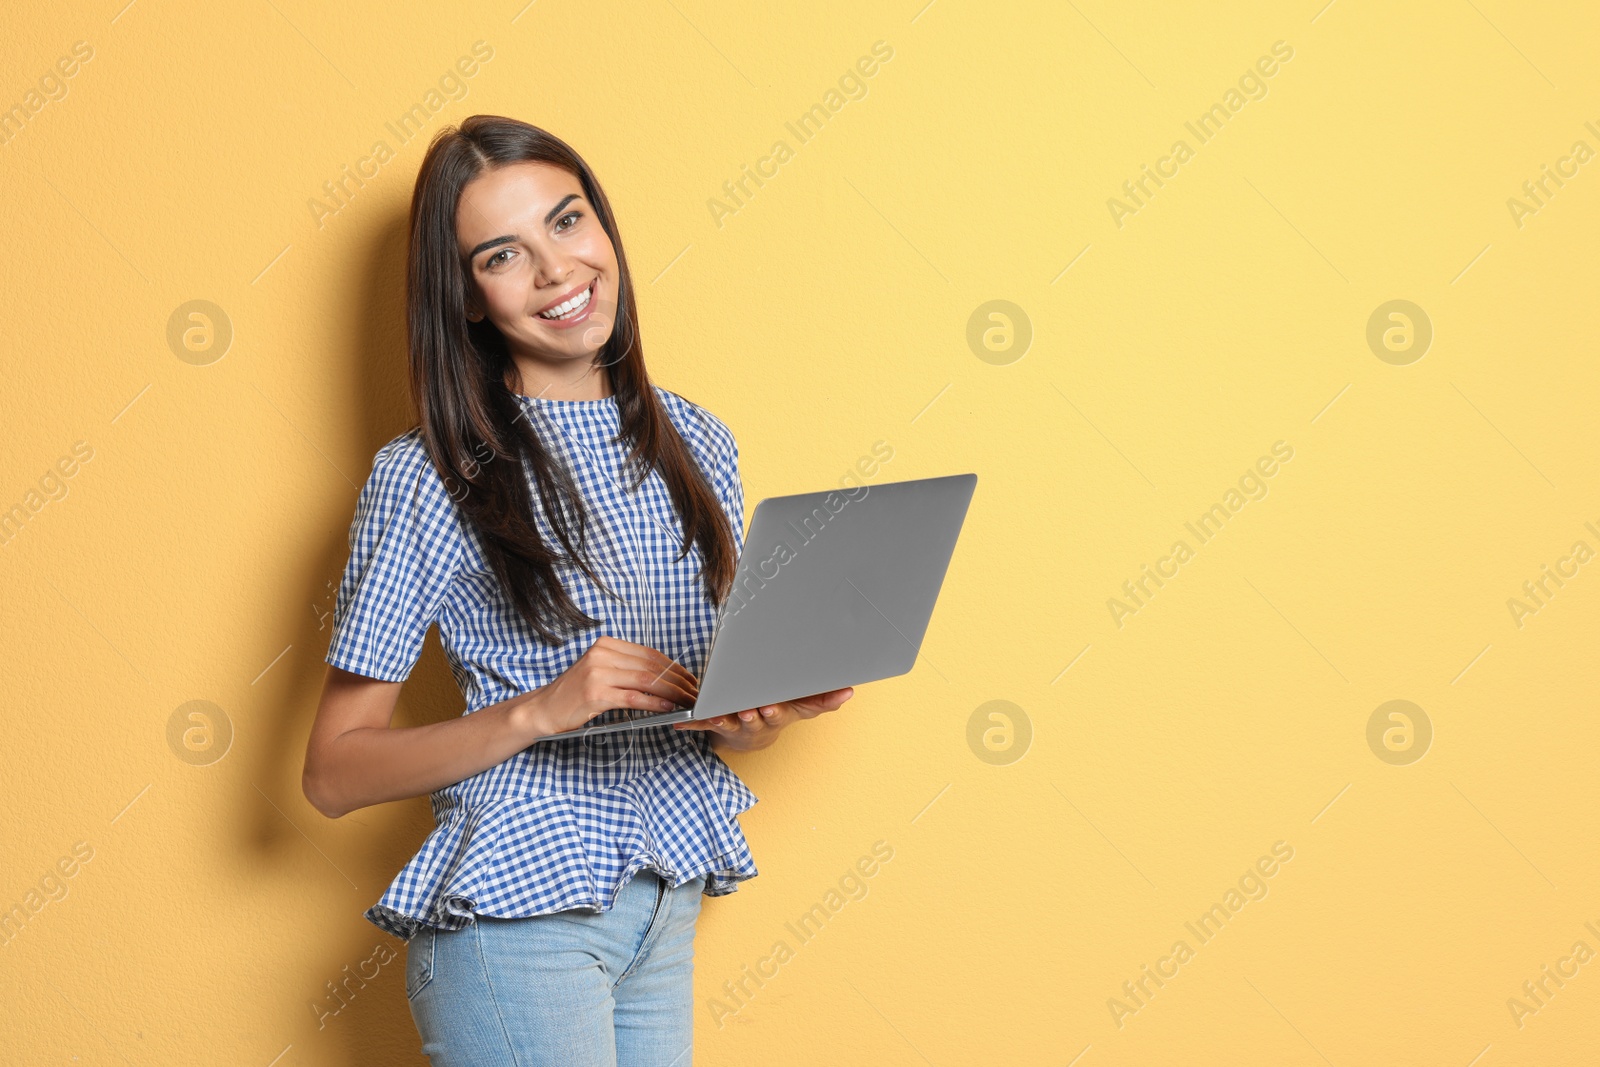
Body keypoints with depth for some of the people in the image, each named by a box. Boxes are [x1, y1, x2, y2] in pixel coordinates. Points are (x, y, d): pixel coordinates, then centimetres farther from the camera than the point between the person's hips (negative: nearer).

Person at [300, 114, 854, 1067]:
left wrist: (761, 719, -8)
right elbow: (334, 773, -9)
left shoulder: (698, 444, 6)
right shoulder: (429, 478, -10)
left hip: (670, 910, 5)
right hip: (519, 913, -5)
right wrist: (538, 711, -21)